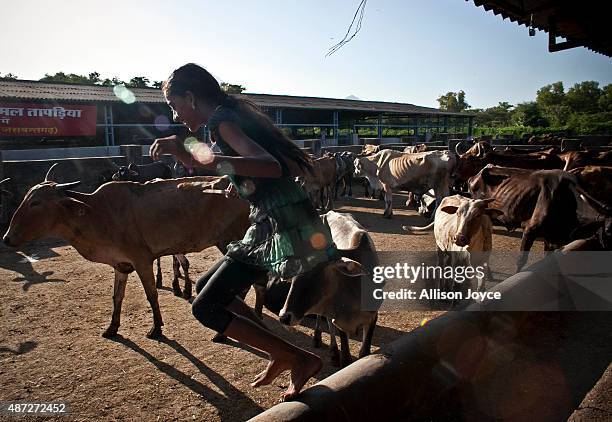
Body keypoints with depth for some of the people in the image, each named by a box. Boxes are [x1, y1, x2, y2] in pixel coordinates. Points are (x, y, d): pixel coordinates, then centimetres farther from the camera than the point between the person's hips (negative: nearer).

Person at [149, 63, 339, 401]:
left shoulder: (221, 121, -11)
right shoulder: (237, 115, 17)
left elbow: (272, 166, -28)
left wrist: (216, 161, -39)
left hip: (282, 228, -10)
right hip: (274, 225, 10)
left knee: (205, 307, -3)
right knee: (206, 287, 18)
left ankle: (300, 359, 3)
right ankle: (280, 354, 20)